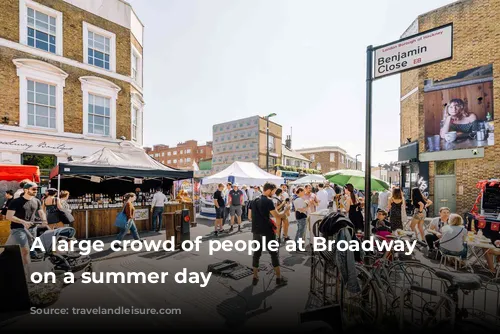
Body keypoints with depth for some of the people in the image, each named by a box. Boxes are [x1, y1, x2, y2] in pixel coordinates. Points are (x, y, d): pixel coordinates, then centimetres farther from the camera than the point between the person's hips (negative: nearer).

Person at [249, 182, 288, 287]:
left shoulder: (254, 201, 8)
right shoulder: (268, 201, -13)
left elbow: (250, 216, 14)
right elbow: (277, 216, -13)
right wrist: (285, 212, 3)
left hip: (256, 231, 6)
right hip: (267, 231, -6)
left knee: (256, 253, 13)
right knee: (274, 253, 6)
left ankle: (255, 277, 19)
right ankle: (279, 278, 14)